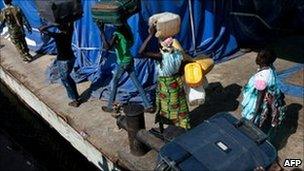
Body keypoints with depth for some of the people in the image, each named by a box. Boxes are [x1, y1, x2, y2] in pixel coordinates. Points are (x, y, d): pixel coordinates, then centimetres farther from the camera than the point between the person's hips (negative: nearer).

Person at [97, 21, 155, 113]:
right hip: (129, 60, 7)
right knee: (136, 82, 10)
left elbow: (107, 47, -35)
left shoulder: (117, 34, -21)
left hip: (123, 63, -7)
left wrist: (102, 31, -34)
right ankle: (148, 106, 12)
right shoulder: (126, 30, 1)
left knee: (114, 82, 10)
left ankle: (110, 107, 21)